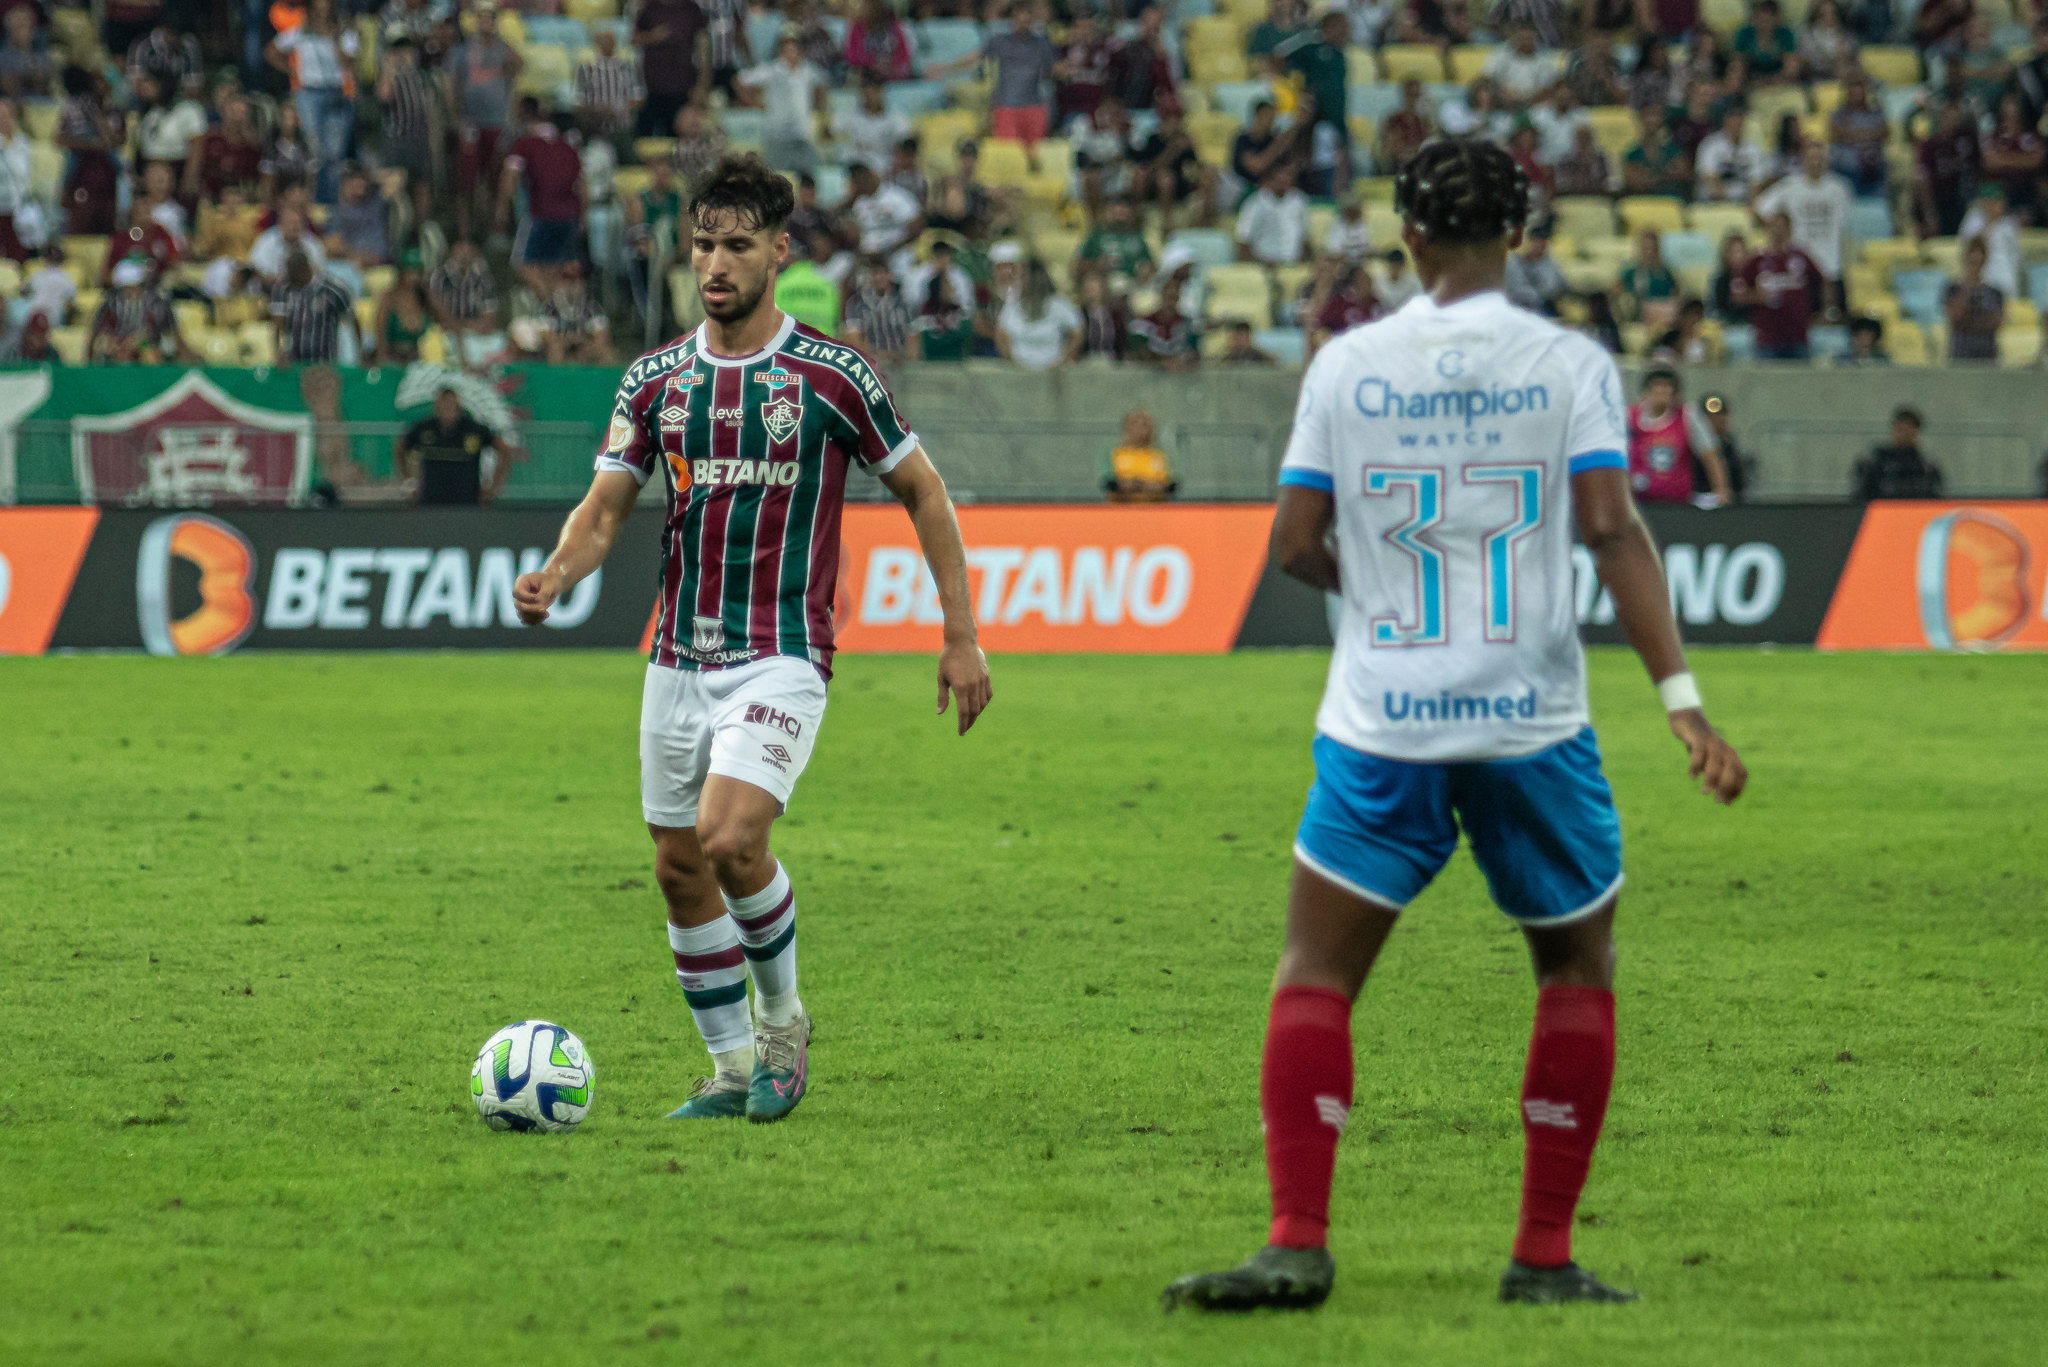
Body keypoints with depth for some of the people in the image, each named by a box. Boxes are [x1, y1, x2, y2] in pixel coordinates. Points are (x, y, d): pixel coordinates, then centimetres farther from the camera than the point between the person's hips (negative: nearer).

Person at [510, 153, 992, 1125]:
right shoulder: (655, 380, 7)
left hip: (782, 660, -5)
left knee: (731, 840, -22)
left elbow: (922, 492, 4)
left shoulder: (831, 377, -4)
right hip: (678, 660, 5)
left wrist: (962, 637, 0)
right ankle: (735, 1070, 20)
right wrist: (554, 577, -18)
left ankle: (782, 1019, 3)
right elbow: (605, 506, 4)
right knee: (679, 869, 6)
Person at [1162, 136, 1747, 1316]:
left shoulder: (1347, 366, 2)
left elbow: (1295, 547, 3)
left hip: (1380, 724, 0)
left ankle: (1298, 1243, -8)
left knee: (1315, 977, 7)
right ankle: (1546, 1254, 11)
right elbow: (1612, 529, -10)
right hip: (1532, 720, 0)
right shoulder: (1569, 364, -1)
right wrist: (1681, 696, -12)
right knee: (1579, 967, 16)